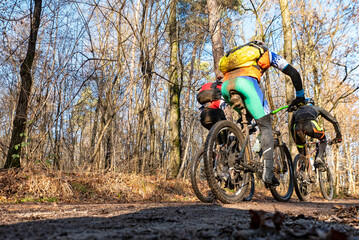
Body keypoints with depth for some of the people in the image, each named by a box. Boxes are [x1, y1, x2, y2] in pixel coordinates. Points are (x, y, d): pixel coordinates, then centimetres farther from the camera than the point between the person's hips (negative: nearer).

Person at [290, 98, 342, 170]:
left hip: (297, 127, 2)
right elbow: (334, 121, 39)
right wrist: (339, 136, 45)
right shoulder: (317, 108, 39)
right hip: (310, 124, -2)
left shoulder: (296, 111, 44)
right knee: (323, 140, 26)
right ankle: (319, 157, 4)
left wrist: (296, 141, 54)